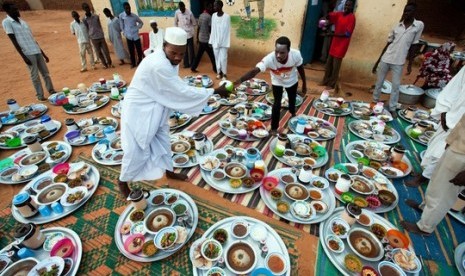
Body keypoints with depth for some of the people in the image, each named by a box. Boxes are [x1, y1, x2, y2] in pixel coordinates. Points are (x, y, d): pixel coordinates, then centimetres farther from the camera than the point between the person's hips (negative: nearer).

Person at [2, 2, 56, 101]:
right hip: (28, 54, -6)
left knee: (45, 73, 9)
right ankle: (40, 95, 7)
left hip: (37, 51, 6)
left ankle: (51, 91, 19)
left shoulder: (23, 22, 16)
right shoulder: (6, 22, -2)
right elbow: (14, 41, -8)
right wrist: (23, 57, -15)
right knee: (35, 76, -2)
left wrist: (43, 54, 16)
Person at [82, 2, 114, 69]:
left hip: (101, 36, 1)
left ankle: (110, 63, 16)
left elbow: (100, 26, 11)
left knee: (106, 51, 2)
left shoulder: (96, 16, 5)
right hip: (93, 38, -1)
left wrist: (102, 34, 9)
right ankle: (105, 64, 14)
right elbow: (86, 29, 5)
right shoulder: (84, 19, 0)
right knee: (99, 53, 3)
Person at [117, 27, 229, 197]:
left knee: (162, 142, 19)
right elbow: (182, 91, -30)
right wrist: (215, 91, -26)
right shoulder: (158, 65, -32)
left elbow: (176, 89, 2)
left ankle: (169, 171, 39)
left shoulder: (169, 60, -2)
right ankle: (123, 181, 27)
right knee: (136, 150, 2)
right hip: (138, 110, -9)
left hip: (155, 109, 9)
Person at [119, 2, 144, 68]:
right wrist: (124, 32, 4)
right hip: (128, 36, 0)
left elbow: (141, 23, 13)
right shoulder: (121, 16, -5)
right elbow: (121, 25, 6)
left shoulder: (134, 16, -3)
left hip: (136, 35, 0)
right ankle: (133, 63, 19)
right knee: (131, 51, 6)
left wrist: (137, 28, 3)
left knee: (139, 50, 4)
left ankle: (140, 61, 23)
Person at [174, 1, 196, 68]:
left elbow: (194, 23, -2)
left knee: (191, 50, 5)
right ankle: (186, 63, 17)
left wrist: (191, 30, -3)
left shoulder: (189, 13, -11)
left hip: (189, 34, -2)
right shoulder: (177, 12, -2)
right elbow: (175, 23, 9)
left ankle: (192, 64, 18)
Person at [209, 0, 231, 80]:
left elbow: (228, 31, -9)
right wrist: (211, 41, 7)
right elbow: (213, 29, 9)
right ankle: (219, 72, 22)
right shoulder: (213, 15, 5)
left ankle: (224, 74, 10)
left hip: (223, 42, -4)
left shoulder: (227, 16, -10)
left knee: (223, 58, -5)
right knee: (217, 58, 9)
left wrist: (227, 43, -12)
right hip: (215, 42, 5)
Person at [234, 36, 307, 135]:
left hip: (292, 81, 2)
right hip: (277, 82, -2)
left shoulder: (296, 54, -37)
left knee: (292, 100, 23)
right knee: (277, 104, -10)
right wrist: (240, 80, -73)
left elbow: (300, 68, -16)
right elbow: (254, 71, -55)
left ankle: (293, 113, 58)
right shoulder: (269, 59, -43)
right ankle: (274, 128, 10)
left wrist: (304, 84, -4)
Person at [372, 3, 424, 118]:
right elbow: (388, 44, 7)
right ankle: (375, 102, 24)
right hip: (385, 59, 1)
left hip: (399, 62, -1)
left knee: (396, 86, 2)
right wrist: (377, 61, 5)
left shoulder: (419, 25, 0)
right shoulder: (397, 26, 3)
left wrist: (410, 64, 0)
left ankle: (392, 108, 12)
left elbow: (413, 46, 2)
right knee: (379, 82, 8)